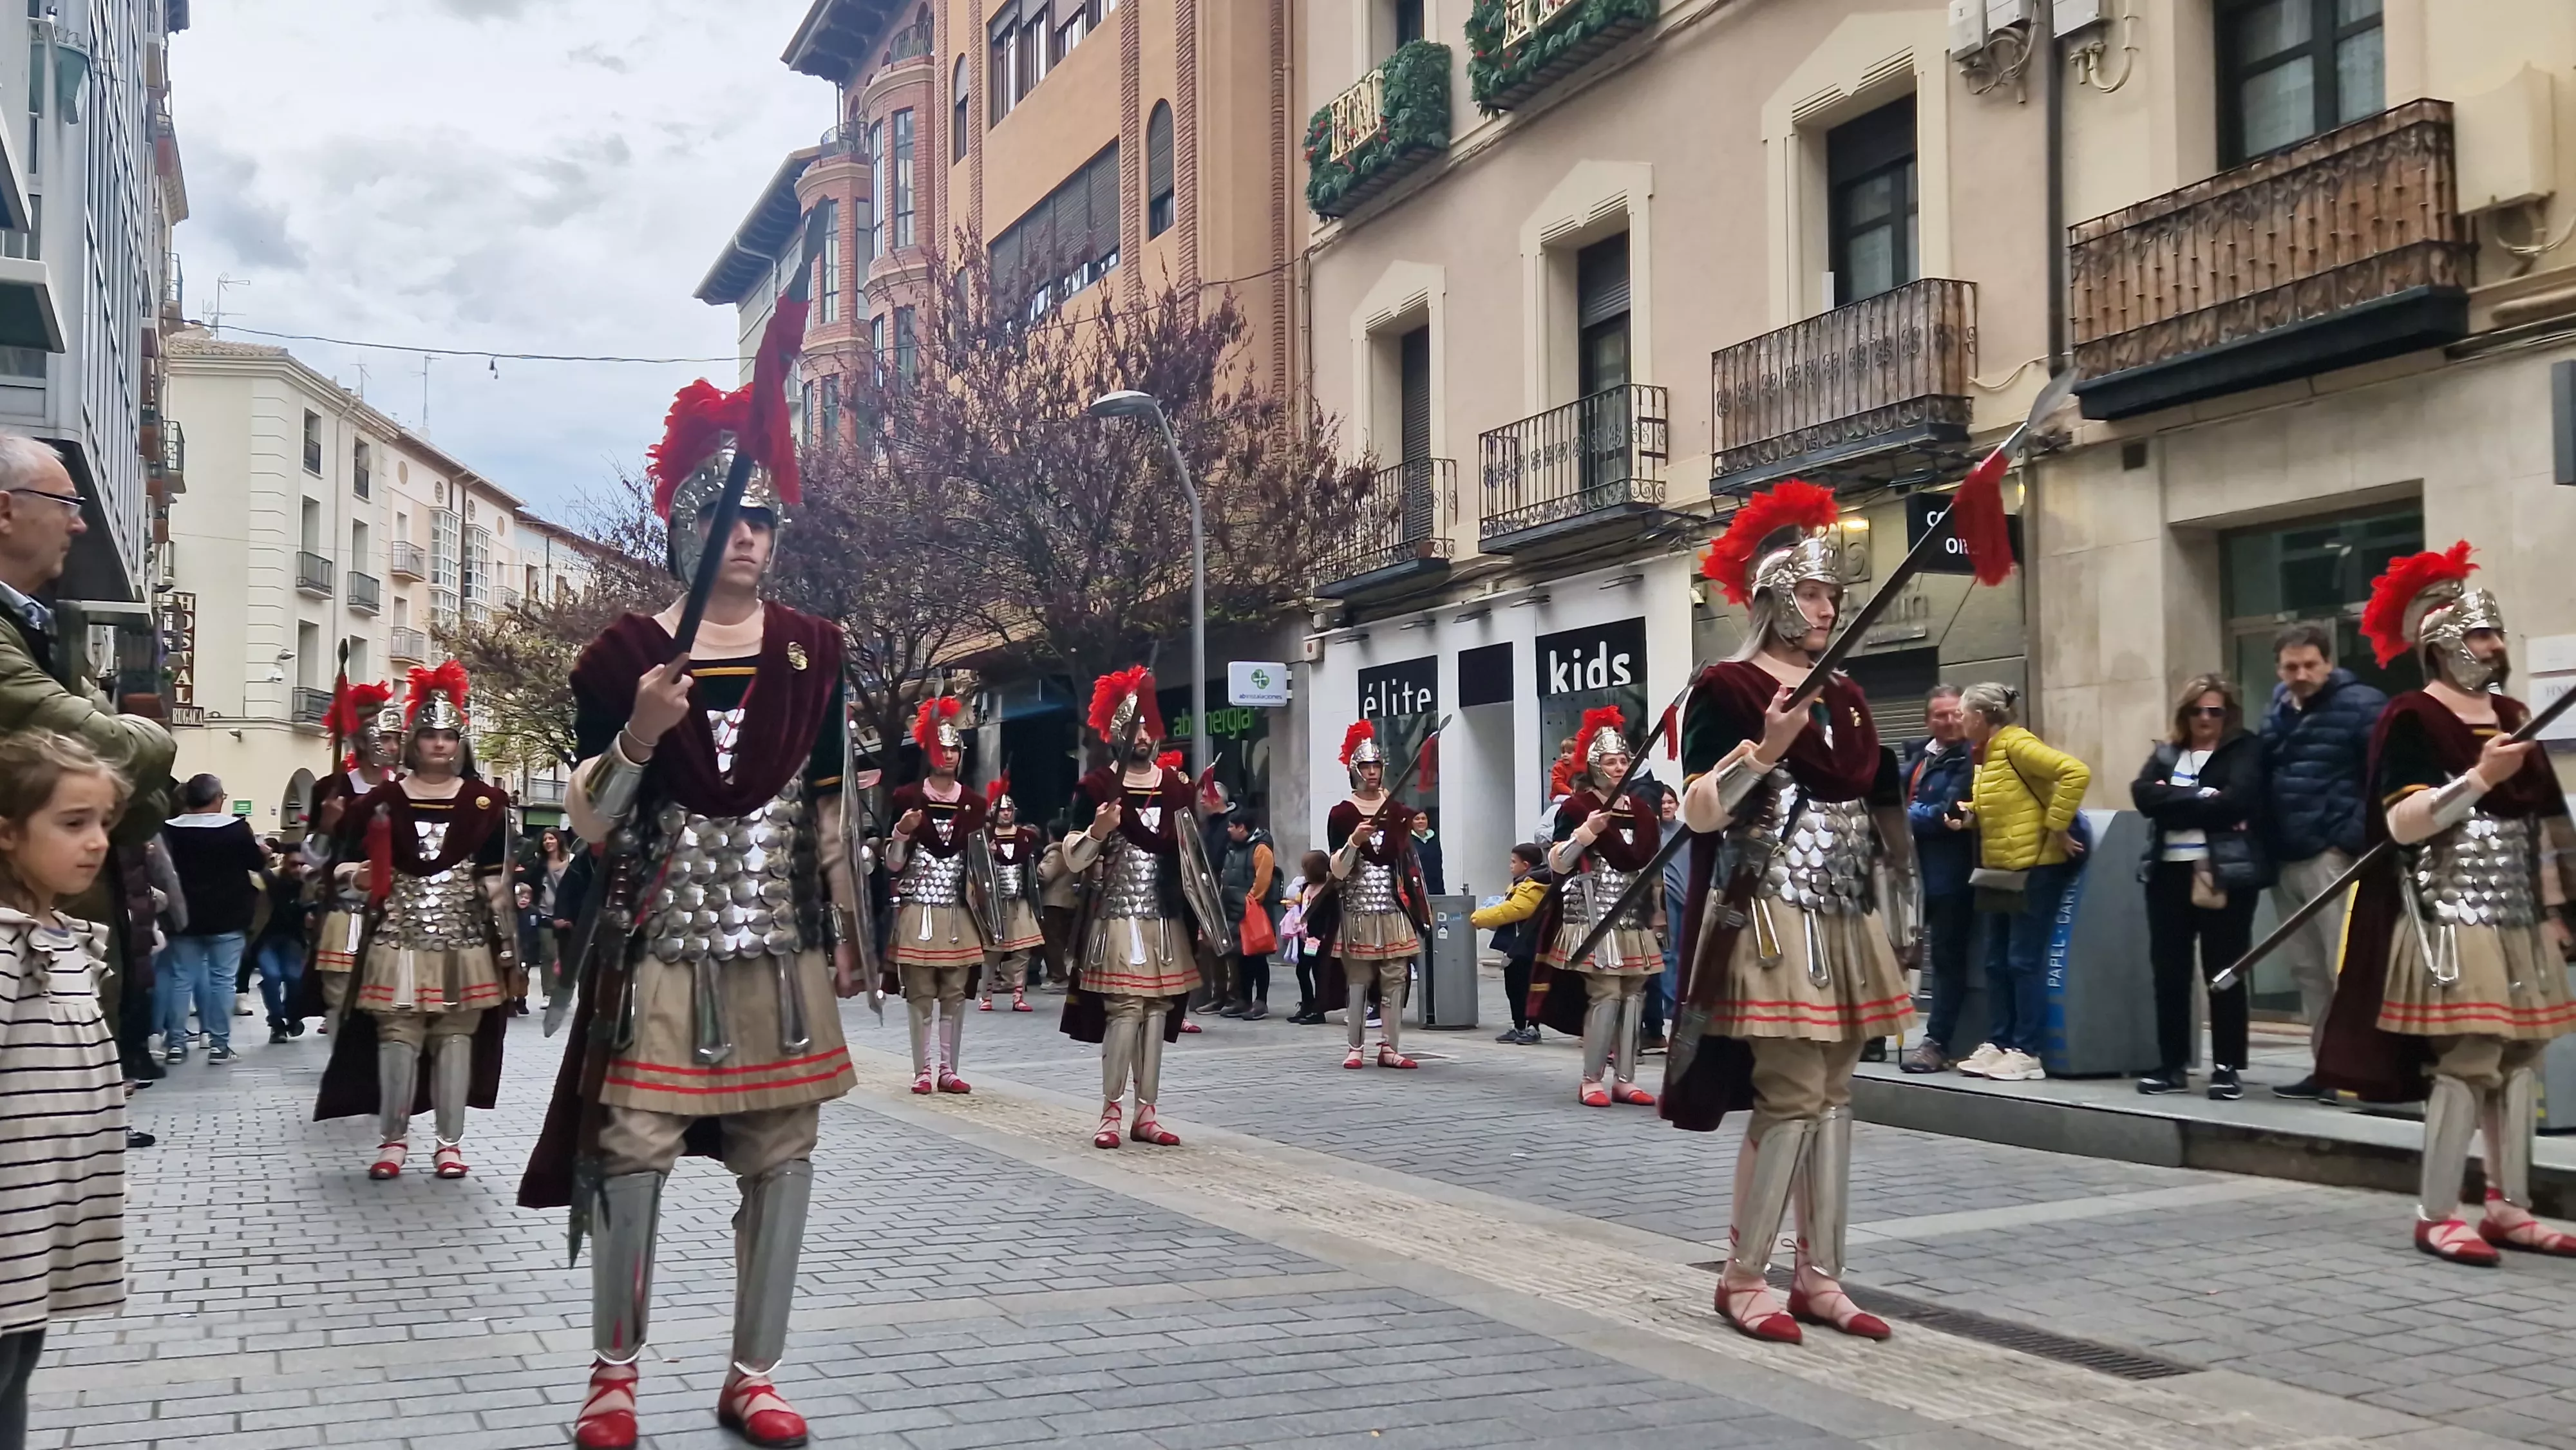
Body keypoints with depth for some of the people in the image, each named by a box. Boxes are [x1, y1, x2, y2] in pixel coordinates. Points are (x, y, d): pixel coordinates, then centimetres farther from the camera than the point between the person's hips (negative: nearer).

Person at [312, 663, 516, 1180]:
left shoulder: (485, 801, 5)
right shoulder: (382, 800, 4)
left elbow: (496, 878, 6)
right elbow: (344, 862, 8)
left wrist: (505, 941, 2)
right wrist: (355, 875, -16)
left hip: (463, 938, 0)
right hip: (399, 936, 0)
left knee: (456, 1035, 4)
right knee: (397, 1034, -1)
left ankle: (450, 1142, 12)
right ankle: (393, 1139, 10)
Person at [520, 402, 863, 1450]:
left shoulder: (811, 652, 6)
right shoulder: (626, 654, -1)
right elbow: (586, 820, -3)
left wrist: (847, 935, 11)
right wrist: (640, 732, -20)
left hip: (782, 952, 2)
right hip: (659, 951, -2)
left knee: (782, 1157, 4)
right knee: (631, 1154, -3)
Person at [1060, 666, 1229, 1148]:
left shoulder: (1175, 783, 9)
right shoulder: (1097, 786, -4)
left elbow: (1191, 857, 17)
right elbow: (1073, 860, -5)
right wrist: (1098, 830, -24)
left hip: (1166, 920, 5)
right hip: (1117, 917, -5)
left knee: (1158, 1009, 6)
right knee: (1125, 1009, -10)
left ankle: (1146, 1114, 13)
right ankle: (1111, 1113, 1)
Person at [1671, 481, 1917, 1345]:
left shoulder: (1844, 697, 16)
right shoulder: (1725, 689, -5)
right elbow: (1698, 813, -13)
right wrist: (1764, 748, -25)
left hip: (1846, 921, 7)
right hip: (1772, 917, -7)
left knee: (1833, 1094, 8)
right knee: (1792, 1093, -11)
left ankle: (1820, 1279, 15)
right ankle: (1742, 1278, 1)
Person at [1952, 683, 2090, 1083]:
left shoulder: (2016, 744, -15)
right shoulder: (1987, 755, 13)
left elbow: (2077, 773, -25)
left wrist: (2056, 826, -21)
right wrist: (1971, 813, 3)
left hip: (2036, 867, -10)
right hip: (2001, 870, 10)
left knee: (2025, 962, -6)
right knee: (1997, 963, 10)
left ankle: (2027, 1053, -2)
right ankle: (1998, 1044, 15)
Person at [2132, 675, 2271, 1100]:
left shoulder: (2246, 751, 1)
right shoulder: (2166, 754, 15)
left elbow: (2234, 802, -15)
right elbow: (2143, 795, -3)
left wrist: (2174, 802, -7)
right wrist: (2201, 799, -12)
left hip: (2225, 874, -4)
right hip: (2170, 872, 5)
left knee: (2224, 973, 0)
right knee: (2168, 972, 6)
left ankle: (2227, 1068, 7)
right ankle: (2171, 1065, 13)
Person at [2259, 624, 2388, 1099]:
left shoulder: (2361, 705, -5)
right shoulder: (2277, 712, 17)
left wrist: (2357, 837, -19)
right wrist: (2265, 843, 8)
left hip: (2334, 857, -7)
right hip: (2285, 859, 8)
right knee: (2305, 969, 11)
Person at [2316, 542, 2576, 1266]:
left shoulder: (2512, 715, 15)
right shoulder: (2409, 720, -7)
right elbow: (2402, 824, -16)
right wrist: (2478, 779, -22)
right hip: (2451, 917, -7)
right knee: (2467, 1056, -11)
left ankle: (2508, 1206, 16)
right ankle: (2436, 1215, -3)